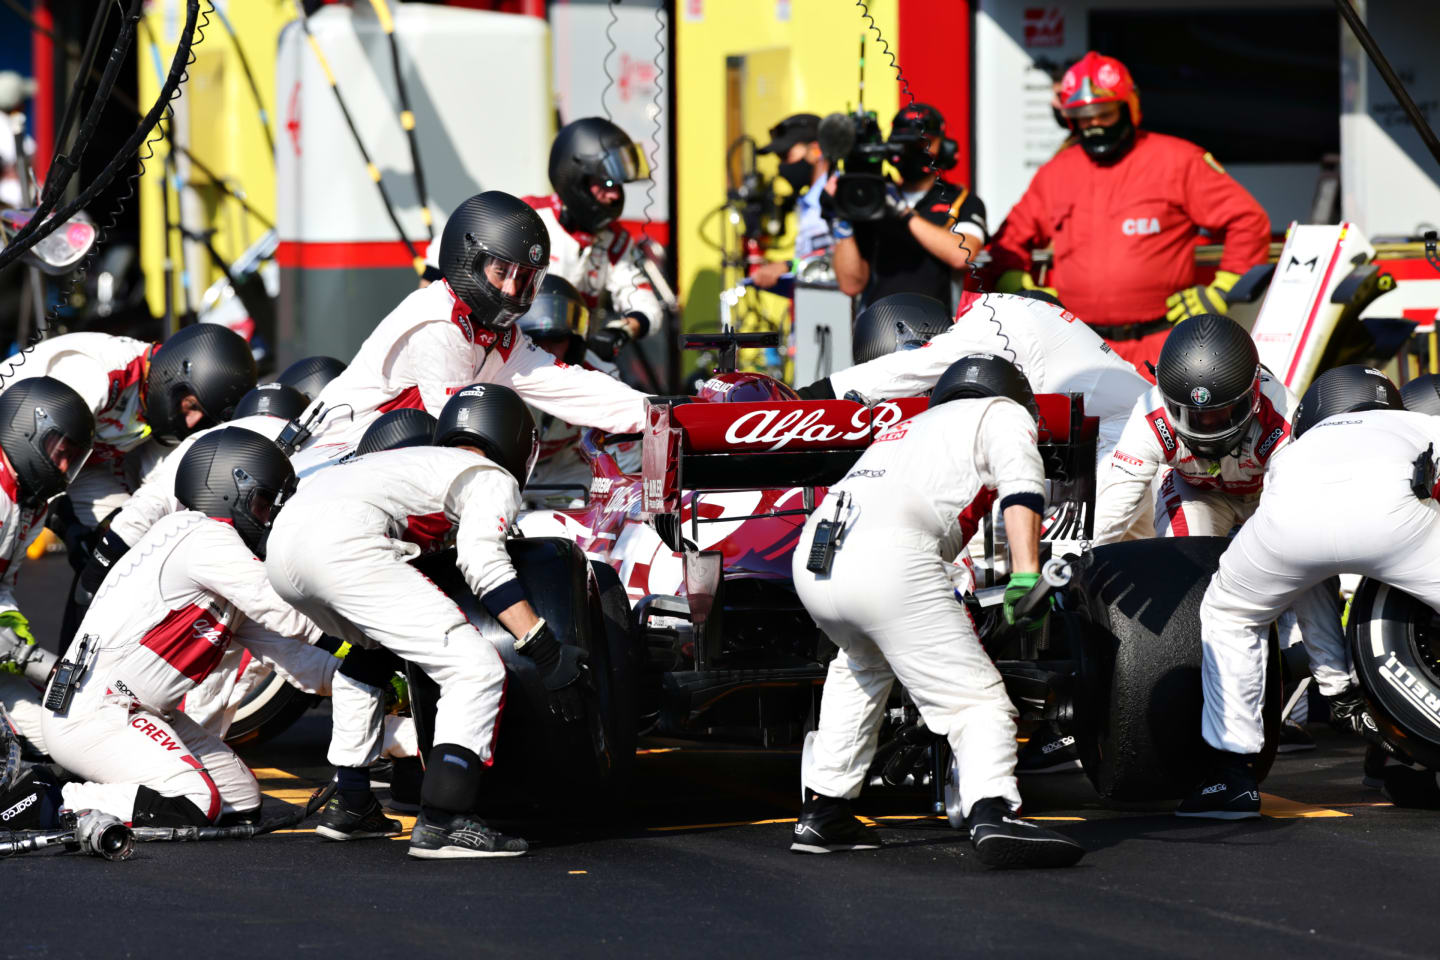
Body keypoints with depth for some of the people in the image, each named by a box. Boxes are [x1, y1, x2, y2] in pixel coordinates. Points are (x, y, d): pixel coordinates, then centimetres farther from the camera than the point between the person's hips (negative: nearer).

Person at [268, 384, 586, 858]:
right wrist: (545, 650, -6)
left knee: (371, 646, 36)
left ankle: (348, 803, 33)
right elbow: (481, 558, -2)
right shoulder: (493, 478, 16)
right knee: (477, 670, -5)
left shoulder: (417, 461, 39)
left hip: (280, 543, 8)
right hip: (343, 544, -8)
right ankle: (441, 823, -16)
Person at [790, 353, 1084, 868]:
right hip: (890, 557, -7)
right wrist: (1025, 576, -10)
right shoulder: (1003, 414, 20)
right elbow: (1020, 487, 0)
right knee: (977, 700, -4)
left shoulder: (906, 429, 39)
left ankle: (822, 810, 30)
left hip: (811, 559, 7)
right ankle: (992, 814, -29)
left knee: (862, 663, 35)